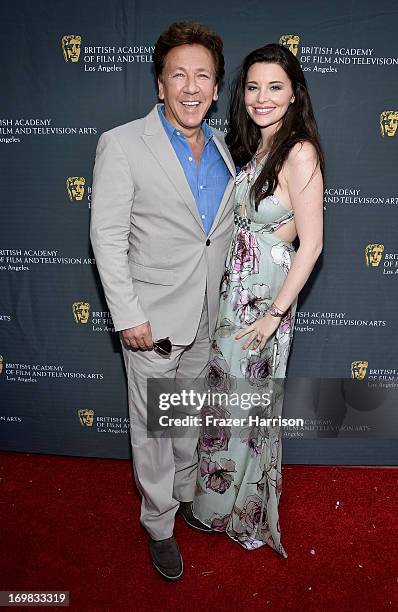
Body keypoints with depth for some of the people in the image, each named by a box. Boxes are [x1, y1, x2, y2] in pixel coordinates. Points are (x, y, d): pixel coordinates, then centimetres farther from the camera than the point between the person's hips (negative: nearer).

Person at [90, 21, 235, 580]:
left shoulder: (224, 148, 6)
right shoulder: (122, 145, -11)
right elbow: (107, 237, -13)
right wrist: (128, 316, -16)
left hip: (208, 320, 5)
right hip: (153, 319, -5)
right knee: (153, 427, 10)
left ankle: (187, 492, 46)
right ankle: (160, 524, 33)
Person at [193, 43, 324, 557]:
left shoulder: (299, 153, -16)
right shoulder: (249, 146, 8)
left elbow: (311, 244, -17)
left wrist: (276, 313, -17)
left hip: (265, 293, -7)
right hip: (232, 285, 7)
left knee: (248, 400, 9)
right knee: (224, 392, 19)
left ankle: (246, 513, 36)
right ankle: (220, 496, 45)